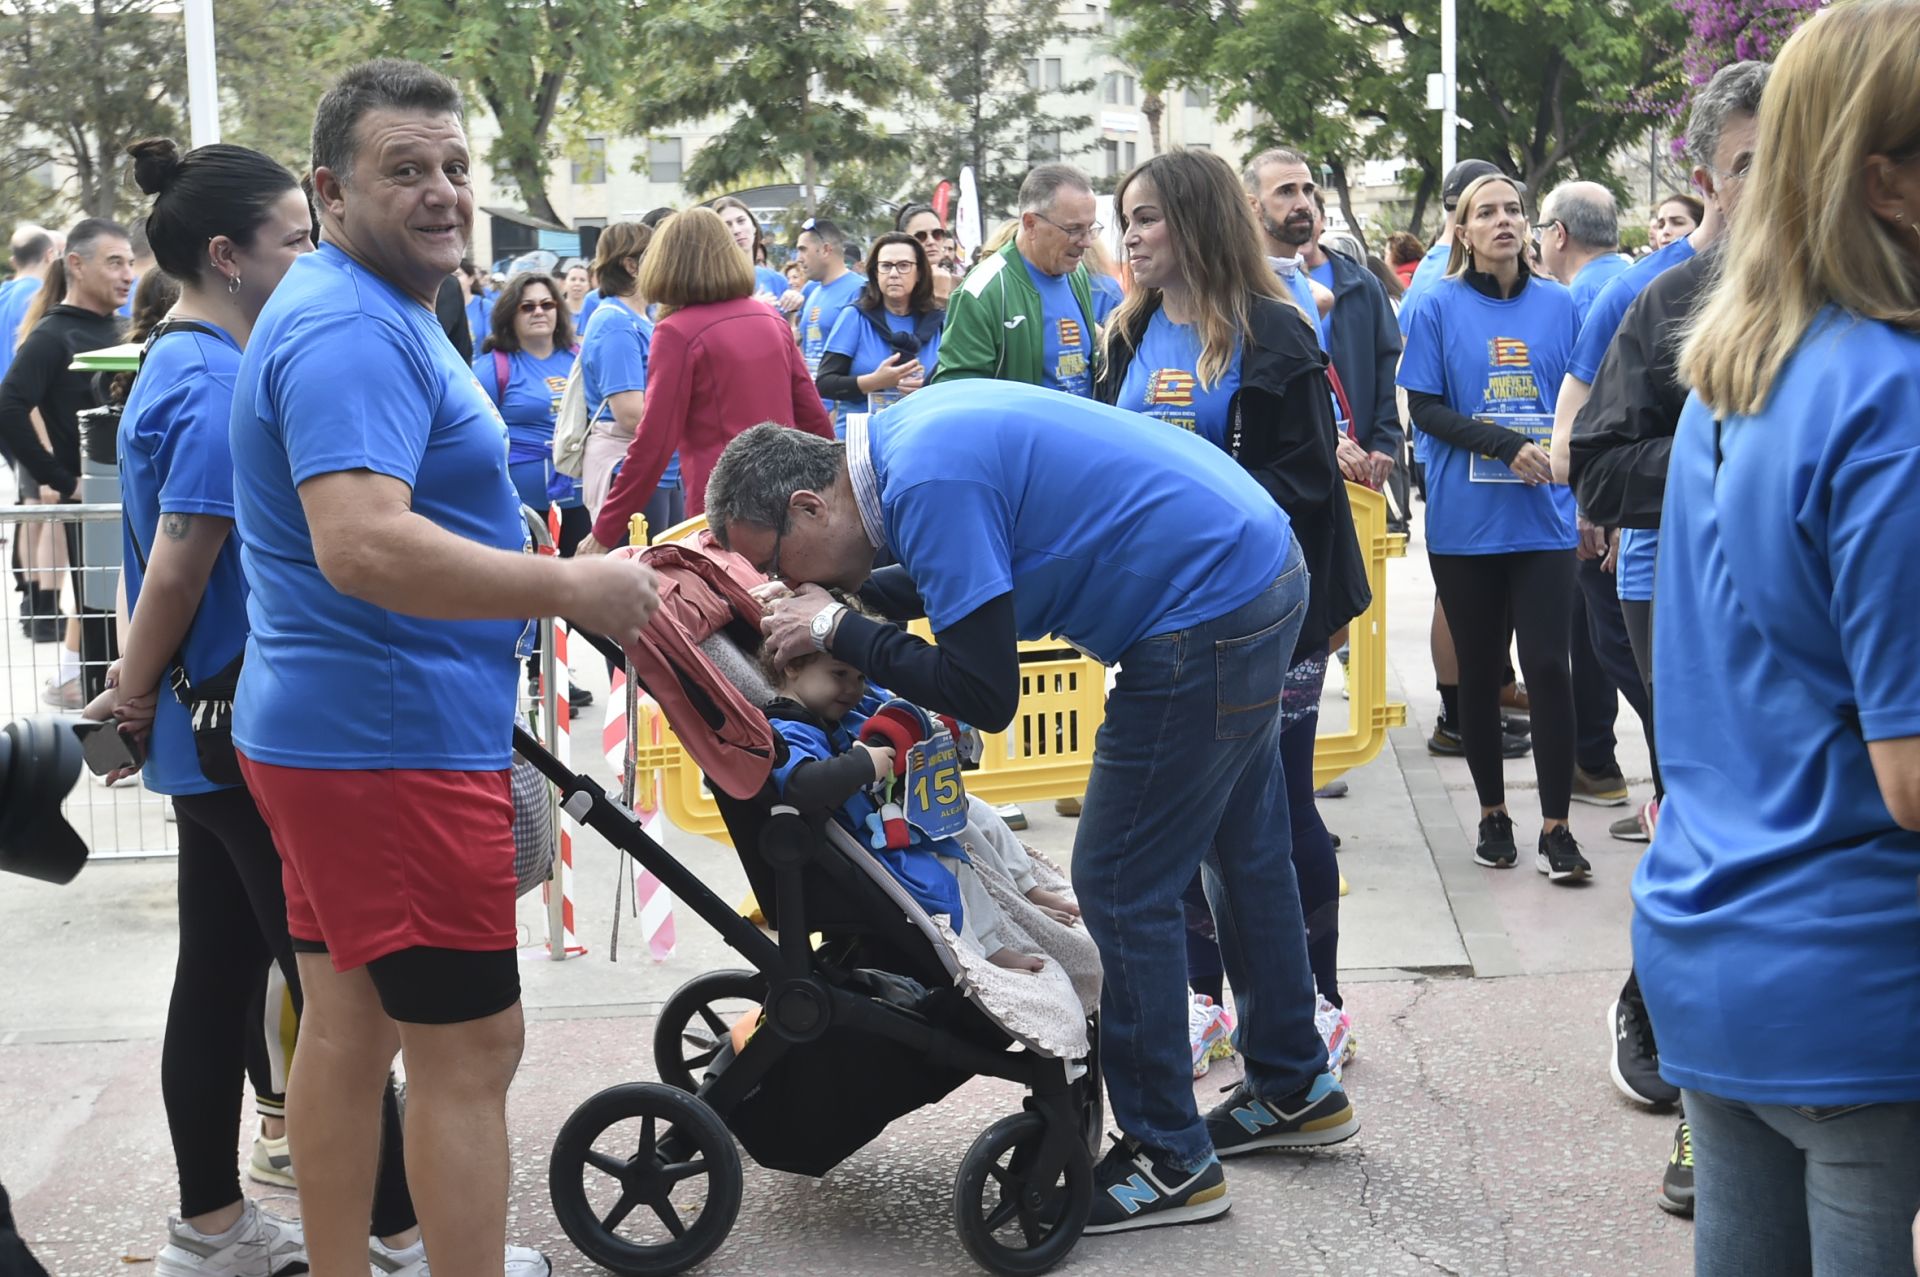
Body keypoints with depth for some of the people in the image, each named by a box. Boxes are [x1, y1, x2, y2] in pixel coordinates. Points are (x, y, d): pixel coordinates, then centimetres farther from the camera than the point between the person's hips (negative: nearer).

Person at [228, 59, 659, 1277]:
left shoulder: (370, 312, 15)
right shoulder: (351, 331, -19)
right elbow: (362, 545, -32)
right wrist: (572, 586, -26)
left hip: (329, 731, 10)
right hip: (396, 747, -10)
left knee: (348, 1022, 17)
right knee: (470, 1048, -2)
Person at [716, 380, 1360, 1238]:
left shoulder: (928, 486, -23)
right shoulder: (907, 433, 7)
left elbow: (985, 696, -21)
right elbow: (969, 580, 21)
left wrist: (837, 630, -14)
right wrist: (853, 590, 7)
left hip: (1207, 613, -11)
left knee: (1120, 887, -2)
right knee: (1244, 851, 23)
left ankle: (1171, 1163, 10)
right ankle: (1294, 1089, 40)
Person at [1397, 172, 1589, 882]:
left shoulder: (1559, 305, 6)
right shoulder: (1441, 306, 1)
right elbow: (1424, 408, -4)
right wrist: (1505, 445, -16)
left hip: (1545, 518, 0)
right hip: (1465, 522, 0)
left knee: (1547, 665, -6)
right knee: (1479, 670, 9)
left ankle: (1555, 828, 1)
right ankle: (1492, 814, 23)